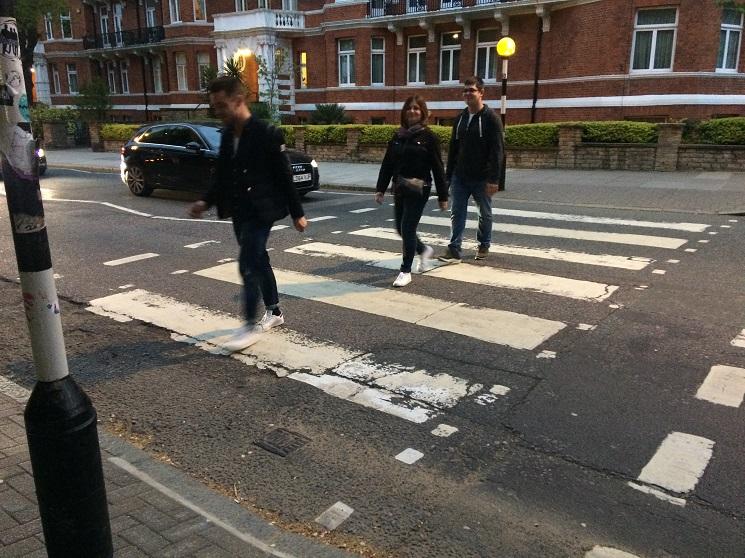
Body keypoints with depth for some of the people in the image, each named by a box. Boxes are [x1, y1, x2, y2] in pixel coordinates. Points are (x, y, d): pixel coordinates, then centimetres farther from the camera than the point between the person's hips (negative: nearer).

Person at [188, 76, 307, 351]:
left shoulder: (267, 134, -15)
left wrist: (297, 213, -8)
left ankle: (252, 325, 1)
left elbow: (284, 177, -12)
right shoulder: (227, 134, 7)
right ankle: (274, 312, 31)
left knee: (248, 264, -10)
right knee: (258, 261, 16)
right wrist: (207, 201, 1)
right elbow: (223, 175, 15)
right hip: (238, 212, 8)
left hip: (260, 211, -8)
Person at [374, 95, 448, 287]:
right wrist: (380, 189, 7)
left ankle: (406, 271, 8)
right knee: (401, 228, 12)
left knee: (408, 228, -6)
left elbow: (437, 168, -6)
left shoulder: (428, 136, -6)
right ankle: (425, 250, 39)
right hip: (400, 189, 6)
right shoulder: (398, 137, 9)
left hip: (418, 189, -6)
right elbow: (387, 164, 11)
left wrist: (442, 196, -7)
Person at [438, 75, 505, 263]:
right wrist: (449, 175, 10)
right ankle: (455, 250, 0)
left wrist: (494, 179, -20)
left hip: (481, 178, -5)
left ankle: (484, 245, 28)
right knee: (457, 214, -1)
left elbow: (497, 152, -14)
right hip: (460, 177, 5)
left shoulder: (491, 118, -8)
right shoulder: (460, 118, 10)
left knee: (485, 214, 12)